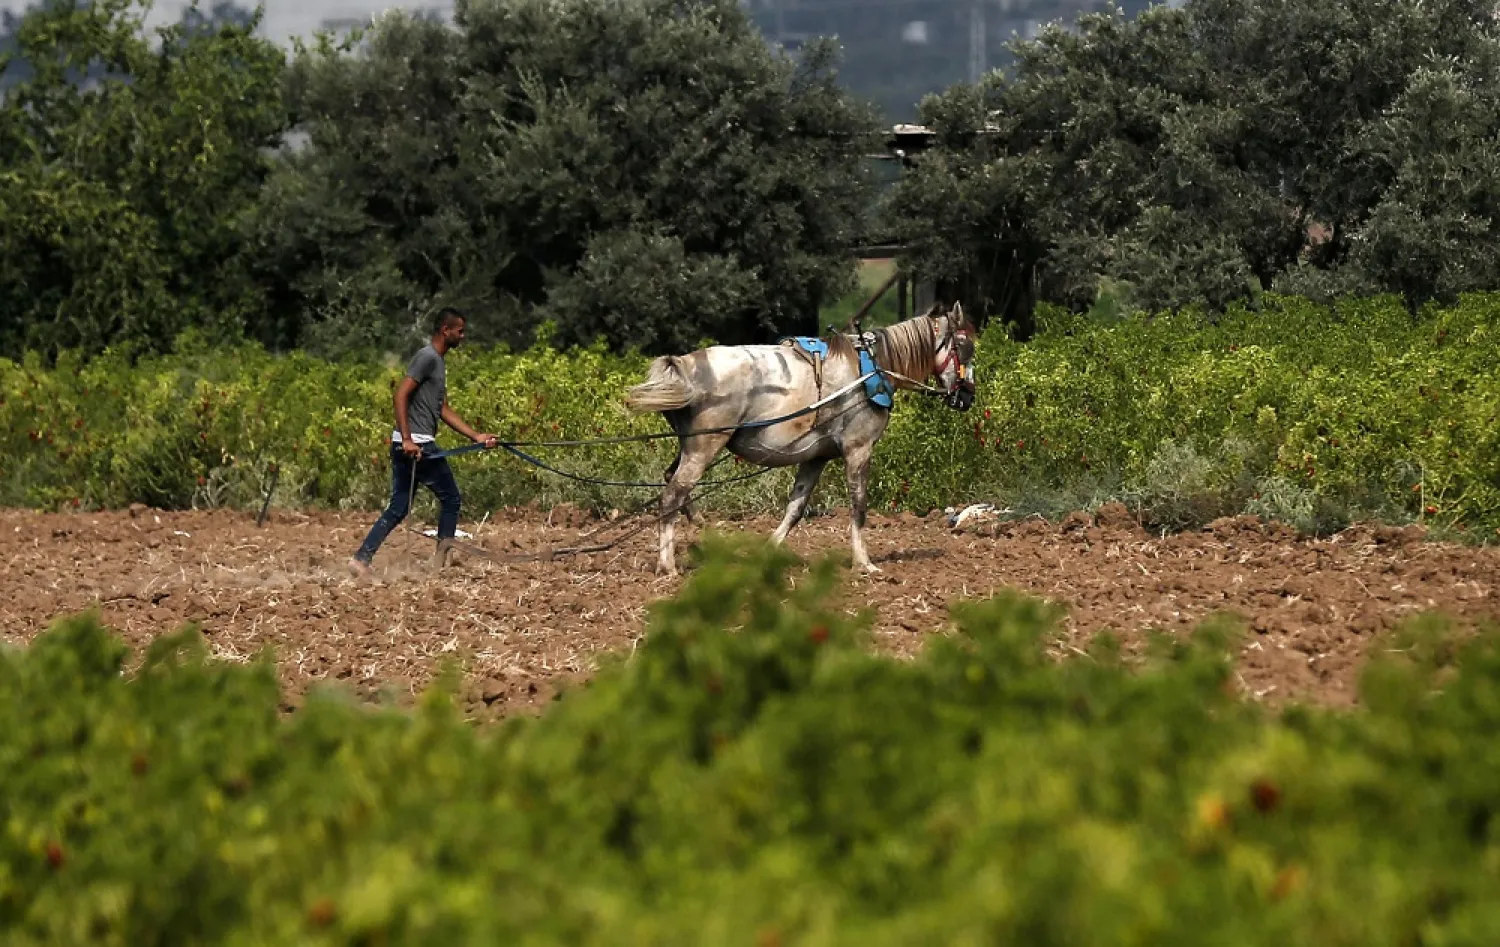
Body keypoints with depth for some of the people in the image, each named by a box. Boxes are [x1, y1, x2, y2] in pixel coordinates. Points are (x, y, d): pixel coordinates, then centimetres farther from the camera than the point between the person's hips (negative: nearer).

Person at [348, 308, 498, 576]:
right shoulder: (427, 358, -10)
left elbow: (443, 410, 23)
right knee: (450, 499, 3)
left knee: (398, 508, 8)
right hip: (417, 444, -10)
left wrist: (477, 436, 18)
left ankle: (361, 559, 1)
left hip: (408, 445, 10)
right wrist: (407, 439, -24)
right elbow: (401, 395, -18)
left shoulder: (438, 362, 20)